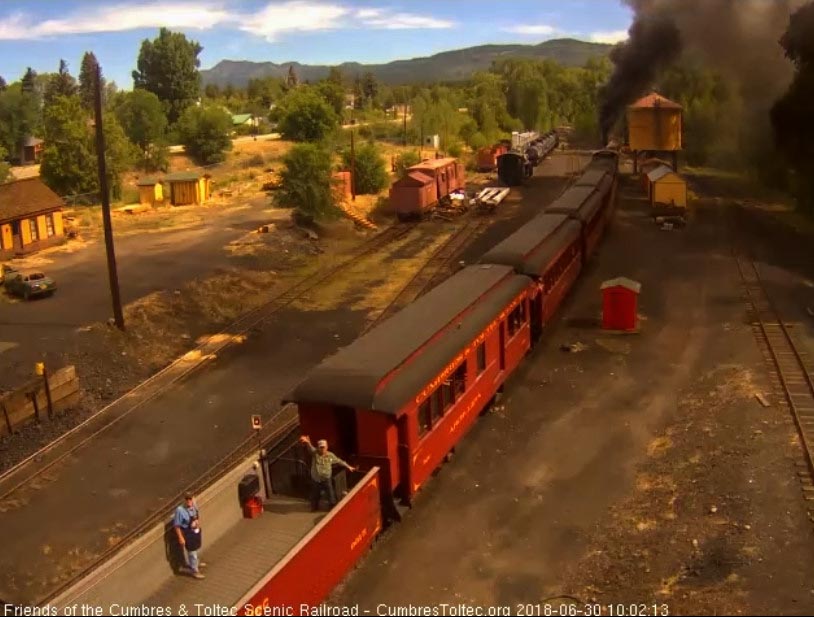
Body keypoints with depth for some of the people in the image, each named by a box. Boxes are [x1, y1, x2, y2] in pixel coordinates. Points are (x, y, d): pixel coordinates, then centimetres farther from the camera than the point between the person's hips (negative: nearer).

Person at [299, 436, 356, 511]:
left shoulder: (330, 455, -4)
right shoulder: (315, 453, -12)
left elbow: (339, 461, 10)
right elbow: (311, 448, -34)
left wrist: (348, 466, 13)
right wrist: (307, 443, -57)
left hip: (326, 479, 0)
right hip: (315, 479, 0)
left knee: (331, 495, 4)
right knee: (315, 495, 17)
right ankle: (315, 507, 42)